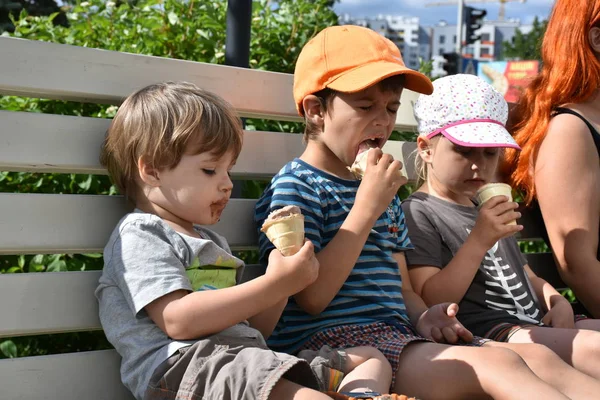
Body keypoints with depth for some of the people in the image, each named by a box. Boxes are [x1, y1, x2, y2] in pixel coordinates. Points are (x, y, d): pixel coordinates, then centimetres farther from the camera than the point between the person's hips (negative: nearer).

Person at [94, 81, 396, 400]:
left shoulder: (211, 242, 31)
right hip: (185, 366, -10)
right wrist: (274, 284, -14)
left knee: (371, 358, 2)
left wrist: (286, 277, 10)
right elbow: (179, 321, -16)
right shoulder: (139, 234, 2)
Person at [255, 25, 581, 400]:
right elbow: (311, 297, -15)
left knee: (539, 357, -12)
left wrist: (423, 317, -1)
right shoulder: (294, 187, -5)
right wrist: (366, 207, -15)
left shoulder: (382, 192, 22)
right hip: (328, 338, -8)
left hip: (396, 333, 8)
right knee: (499, 365, -26)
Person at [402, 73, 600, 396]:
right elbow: (429, 302, -13)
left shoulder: (488, 210, 27)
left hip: (536, 323, 9)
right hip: (488, 333, -9)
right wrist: (480, 239, -19)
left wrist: (557, 302, 9)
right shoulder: (417, 213, -2)